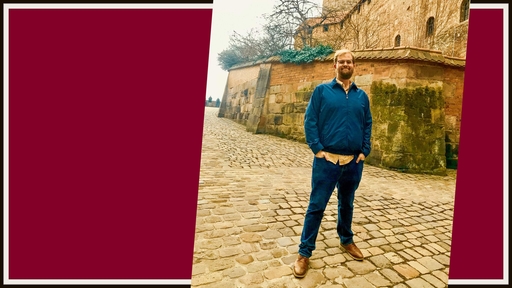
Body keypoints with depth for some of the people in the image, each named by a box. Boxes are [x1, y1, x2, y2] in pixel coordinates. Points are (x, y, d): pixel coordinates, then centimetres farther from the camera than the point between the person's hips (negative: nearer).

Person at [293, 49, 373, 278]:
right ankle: (304, 253, 13)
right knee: (316, 206, 1)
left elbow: (367, 125, 13)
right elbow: (310, 121, -6)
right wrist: (317, 149, -14)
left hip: (354, 162, 4)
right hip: (327, 160, -4)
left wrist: (365, 151, 2)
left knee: (347, 204, 20)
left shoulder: (362, 95, 11)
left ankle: (347, 240, 41)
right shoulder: (322, 90, 0)